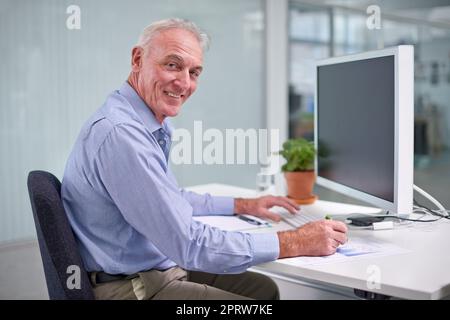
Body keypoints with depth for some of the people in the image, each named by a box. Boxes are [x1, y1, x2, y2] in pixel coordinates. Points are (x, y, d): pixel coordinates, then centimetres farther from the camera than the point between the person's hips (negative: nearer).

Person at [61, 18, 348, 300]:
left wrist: (243, 205, 18)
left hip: (163, 266, 9)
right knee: (262, 294, -9)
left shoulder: (152, 126, 6)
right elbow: (189, 244, -28)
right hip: (131, 287, -9)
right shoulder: (120, 133, -26)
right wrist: (297, 242, -22)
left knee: (265, 288, 14)